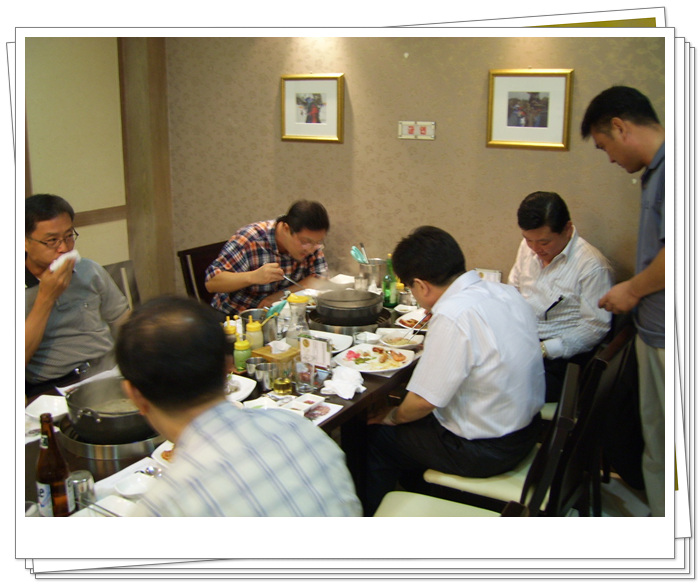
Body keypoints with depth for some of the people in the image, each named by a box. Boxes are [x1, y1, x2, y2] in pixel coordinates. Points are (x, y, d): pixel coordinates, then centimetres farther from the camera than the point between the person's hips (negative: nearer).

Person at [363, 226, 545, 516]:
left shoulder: (452, 316, -27)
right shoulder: (506, 291, -2)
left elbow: (423, 402, -21)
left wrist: (393, 416, -2)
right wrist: (432, 344, 15)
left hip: (484, 452, -8)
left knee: (378, 435, 9)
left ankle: (371, 517, 29)